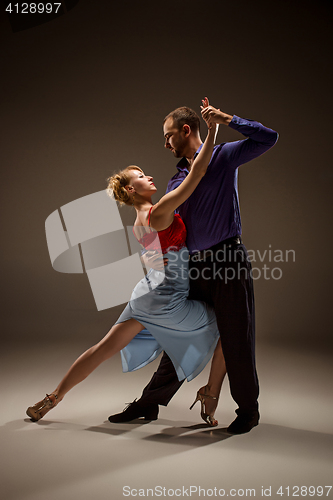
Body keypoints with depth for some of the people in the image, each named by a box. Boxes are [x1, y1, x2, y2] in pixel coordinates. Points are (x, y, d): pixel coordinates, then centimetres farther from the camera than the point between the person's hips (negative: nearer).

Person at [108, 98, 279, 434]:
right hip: (194, 267, 6)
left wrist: (227, 119, -11)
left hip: (228, 261, -5)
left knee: (236, 339, 2)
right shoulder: (176, 180, 18)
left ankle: (248, 410, 20)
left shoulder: (223, 157, 1)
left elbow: (268, 138, -8)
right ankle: (149, 403, 21)